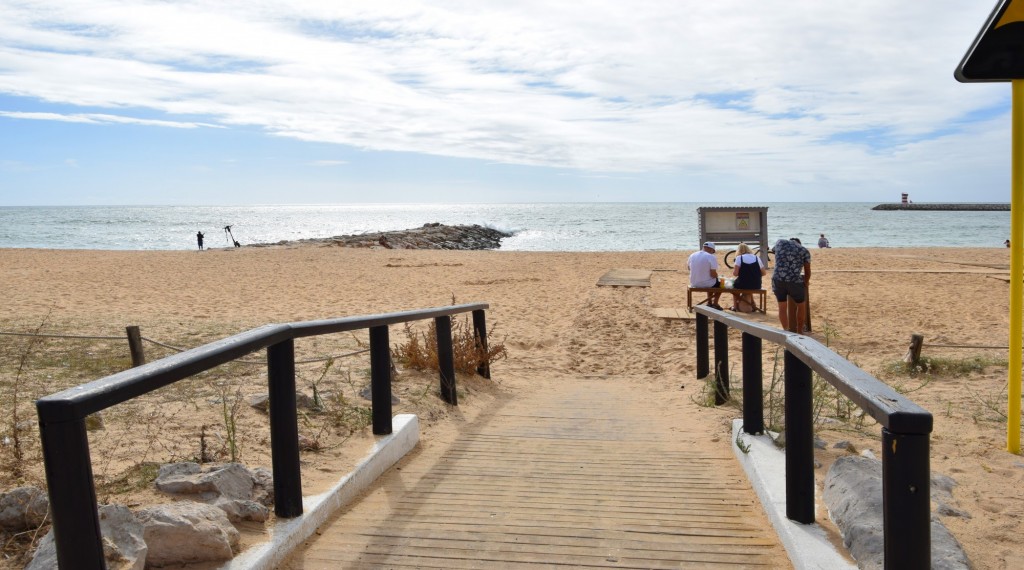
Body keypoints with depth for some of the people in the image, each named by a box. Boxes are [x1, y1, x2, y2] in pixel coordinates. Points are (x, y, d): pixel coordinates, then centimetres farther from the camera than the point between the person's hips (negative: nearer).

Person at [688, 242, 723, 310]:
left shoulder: (692, 255, -1)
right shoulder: (711, 257, -19)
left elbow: (689, 267, 17)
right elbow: (713, 275, -20)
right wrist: (717, 275, 2)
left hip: (694, 284, 6)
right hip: (707, 284, -6)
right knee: (720, 283, 27)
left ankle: (709, 303, 40)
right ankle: (715, 303, 31)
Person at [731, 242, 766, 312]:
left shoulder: (739, 258, -6)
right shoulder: (757, 258, 5)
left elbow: (735, 273, -12)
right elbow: (763, 273, 7)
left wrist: (733, 268, 9)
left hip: (743, 285, -3)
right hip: (756, 286, 4)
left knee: (735, 284, 30)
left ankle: (735, 306, 34)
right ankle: (752, 305, 42)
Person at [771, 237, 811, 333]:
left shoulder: (780, 242, 17)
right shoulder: (804, 250, 13)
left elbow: (773, 249, 40)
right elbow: (807, 271, 13)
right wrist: (806, 282, 32)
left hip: (777, 279, 2)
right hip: (794, 281, -2)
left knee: (782, 307, 17)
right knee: (801, 306, 20)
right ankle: (800, 332, 28)